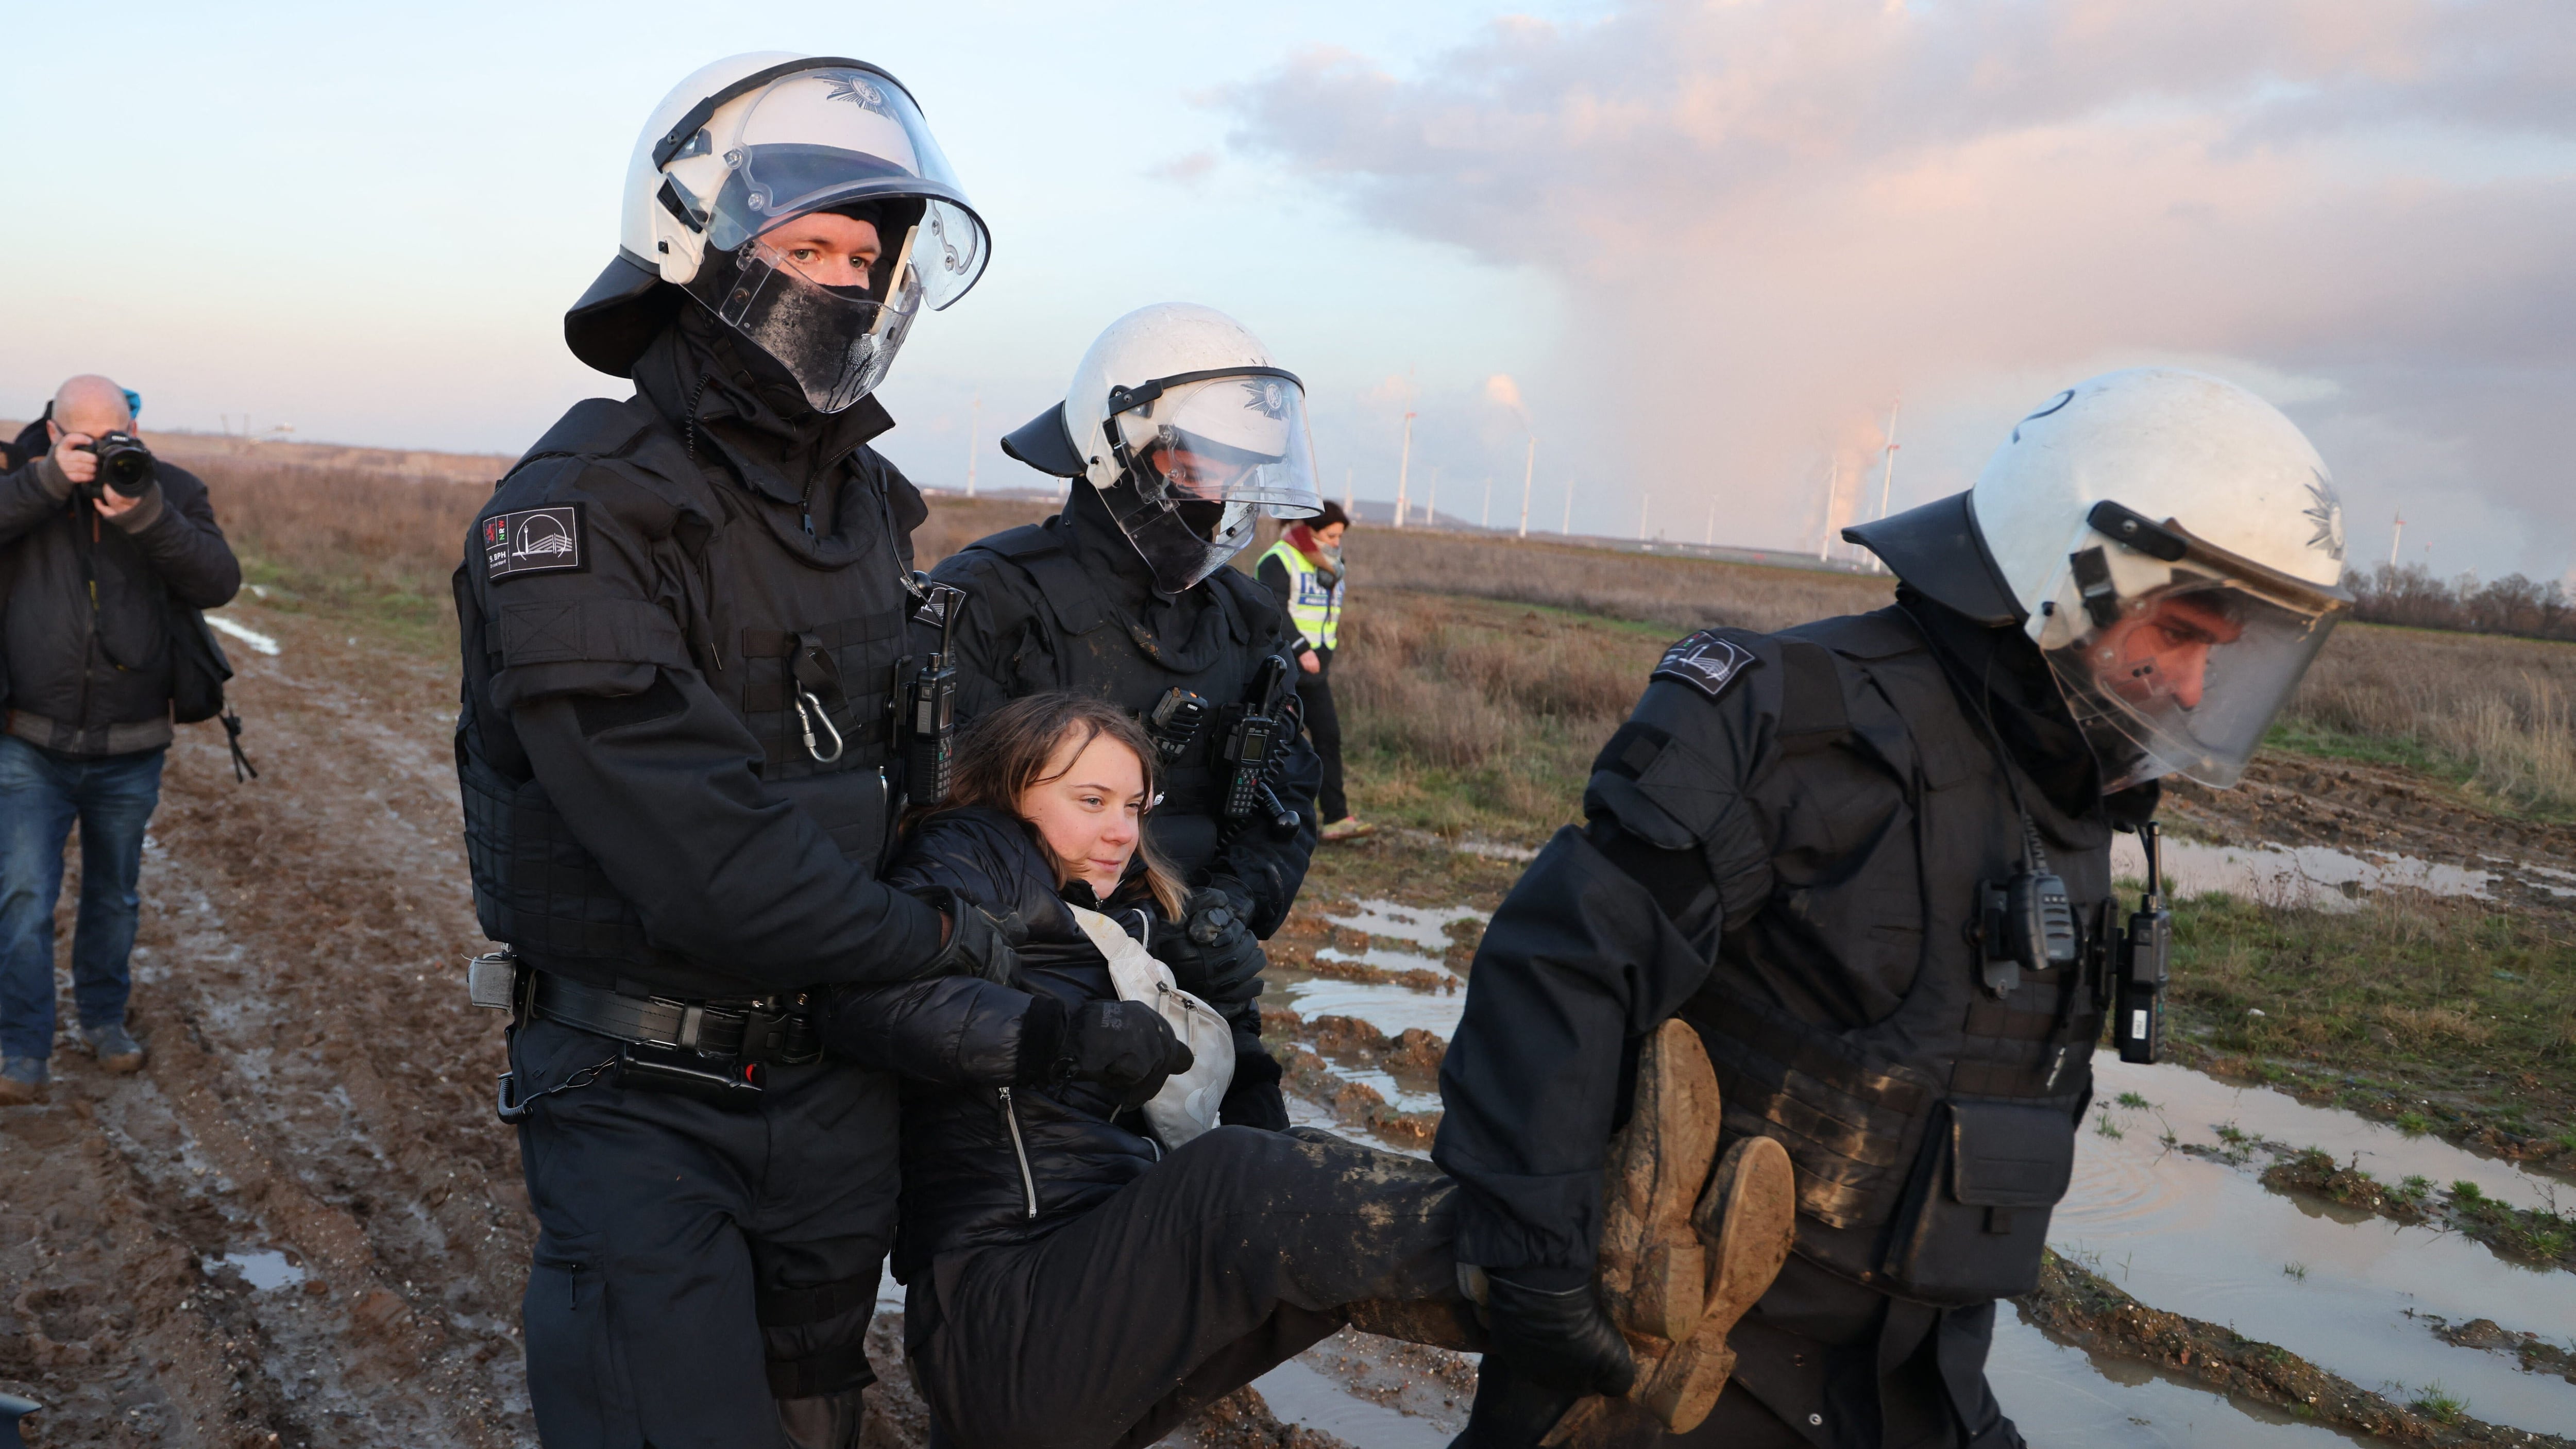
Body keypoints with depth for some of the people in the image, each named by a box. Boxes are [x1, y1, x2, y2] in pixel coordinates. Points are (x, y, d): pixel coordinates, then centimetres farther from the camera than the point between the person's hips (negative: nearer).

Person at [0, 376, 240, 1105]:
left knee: (114, 898, 16)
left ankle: (103, 1020, 35)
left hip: (130, 751, 2)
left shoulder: (172, 491, -2)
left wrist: (148, 518, -28)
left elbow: (219, 582, -15)